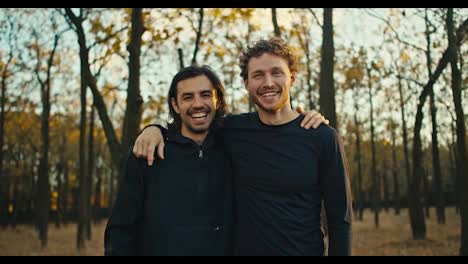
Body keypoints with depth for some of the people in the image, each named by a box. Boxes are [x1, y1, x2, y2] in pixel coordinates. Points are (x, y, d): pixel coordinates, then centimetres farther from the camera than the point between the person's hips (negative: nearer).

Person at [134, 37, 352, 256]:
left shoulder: (322, 137, -11)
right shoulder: (232, 130, -4)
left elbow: (340, 219, -7)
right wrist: (155, 127, -6)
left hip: (304, 249, -2)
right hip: (242, 248, 2)